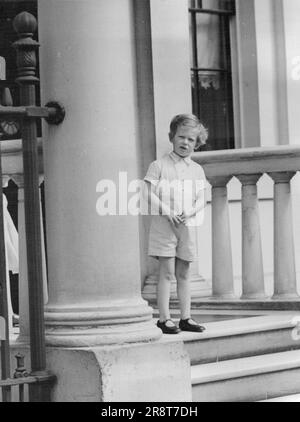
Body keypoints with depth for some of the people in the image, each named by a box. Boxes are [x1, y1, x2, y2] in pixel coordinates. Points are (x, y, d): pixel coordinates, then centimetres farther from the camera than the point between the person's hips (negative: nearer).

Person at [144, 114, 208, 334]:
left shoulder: (197, 170, 10)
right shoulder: (159, 165, -1)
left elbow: (201, 200, 6)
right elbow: (149, 194, -7)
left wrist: (189, 212, -13)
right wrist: (167, 211, -16)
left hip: (188, 225, 4)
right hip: (163, 224, -4)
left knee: (184, 273, 8)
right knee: (167, 272, -6)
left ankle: (185, 318, 12)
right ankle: (164, 318, -4)